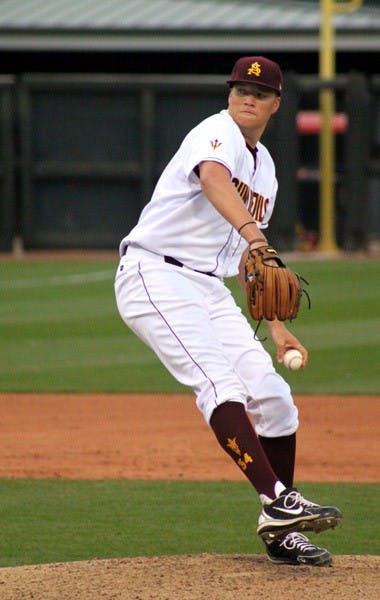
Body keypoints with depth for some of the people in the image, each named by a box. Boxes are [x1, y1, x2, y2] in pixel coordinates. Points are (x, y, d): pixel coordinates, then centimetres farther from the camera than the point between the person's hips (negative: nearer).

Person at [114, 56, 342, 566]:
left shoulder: (265, 167, 18)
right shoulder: (218, 134, -10)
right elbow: (213, 178, -36)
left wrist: (276, 327, 16)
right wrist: (250, 231, -54)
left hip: (210, 290, 9)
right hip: (155, 277, -9)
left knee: (273, 397, 1)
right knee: (219, 384, -26)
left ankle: (280, 533, 10)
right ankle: (278, 502, -36)